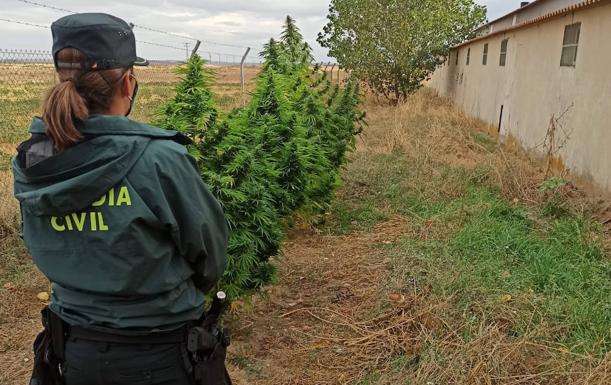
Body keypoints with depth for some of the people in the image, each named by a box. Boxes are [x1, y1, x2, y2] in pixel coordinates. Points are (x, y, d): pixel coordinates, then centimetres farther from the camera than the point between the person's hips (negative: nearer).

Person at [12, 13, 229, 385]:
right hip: (159, 355, -5)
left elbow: (53, 253, 5)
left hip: (73, 351, 5)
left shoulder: (28, 166, -9)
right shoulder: (159, 159, -26)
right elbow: (210, 250, -12)